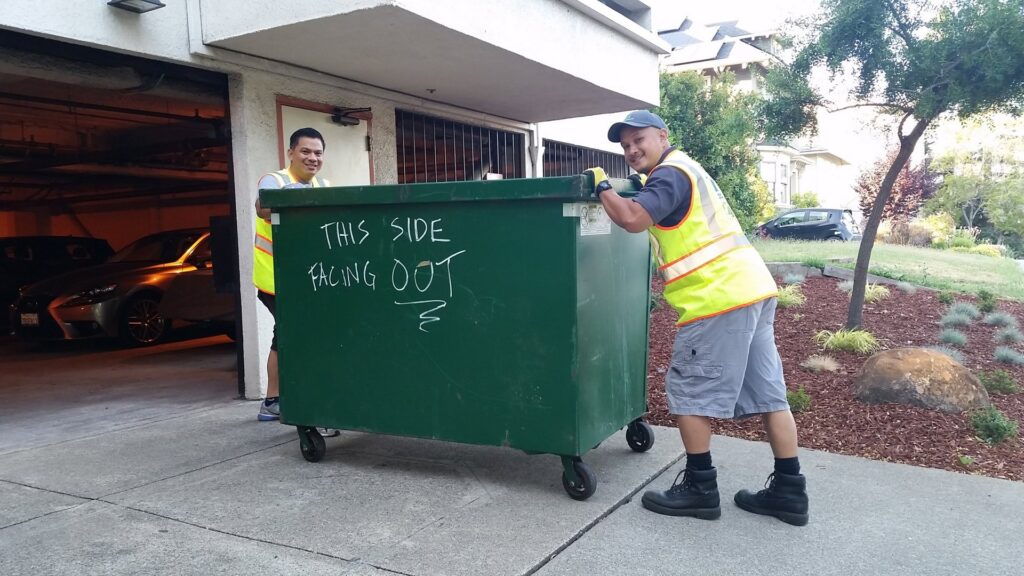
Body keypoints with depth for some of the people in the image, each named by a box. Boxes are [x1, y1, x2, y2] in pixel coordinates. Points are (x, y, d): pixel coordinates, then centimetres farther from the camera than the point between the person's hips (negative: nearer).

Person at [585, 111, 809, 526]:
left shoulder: (670, 174, -8)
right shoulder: (684, 169, 23)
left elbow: (632, 218, -24)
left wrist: (601, 186, -7)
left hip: (719, 297, -10)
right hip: (752, 288, 10)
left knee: (688, 392, 0)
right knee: (768, 393, 11)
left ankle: (700, 488, 8)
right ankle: (789, 491, 18)